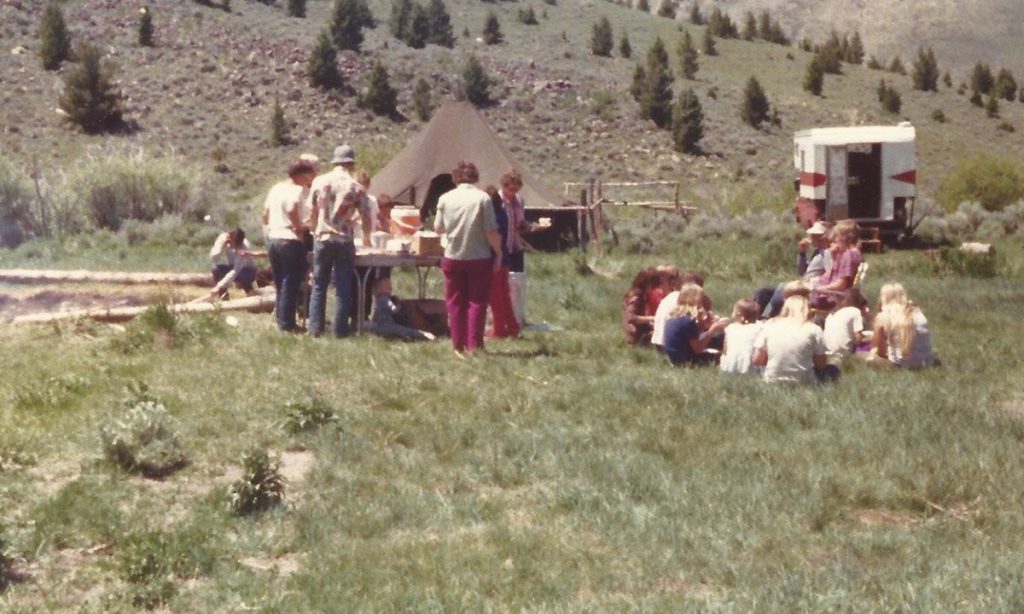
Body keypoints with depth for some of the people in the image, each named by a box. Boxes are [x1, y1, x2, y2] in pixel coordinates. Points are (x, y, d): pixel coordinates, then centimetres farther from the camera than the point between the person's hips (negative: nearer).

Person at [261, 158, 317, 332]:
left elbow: (265, 214, 16)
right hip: (290, 240, -8)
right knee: (290, 285, -2)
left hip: (272, 238, 8)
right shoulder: (298, 190, -10)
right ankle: (287, 324, -1)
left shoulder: (276, 188, 14)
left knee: (280, 284, 15)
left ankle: (281, 320, 19)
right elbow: (292, 209, -28)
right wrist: (299, 226, -14)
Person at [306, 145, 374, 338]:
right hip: (344, 241, -2)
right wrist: (366, 237, 19)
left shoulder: (319, 182, 2)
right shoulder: (355, 187, -5)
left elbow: (312, 212, 9)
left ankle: (315, 328, 9)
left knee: (319, 286, 10)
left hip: (322, 240, 2)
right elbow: (367, 217, 0)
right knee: (343, 288, 4)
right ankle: (339, 328, 4)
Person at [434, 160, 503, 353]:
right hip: (479, 258, -2)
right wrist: (498, 252, -1)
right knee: (477, 302, 5)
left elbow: (438, 228, 7)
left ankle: (458, 345, 12)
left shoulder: (445, 199, -2)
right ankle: (474, 344, 1)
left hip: (452, 258, 2)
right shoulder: (482, 198, -11)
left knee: (455, 302, 10)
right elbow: (491, 231, -12)